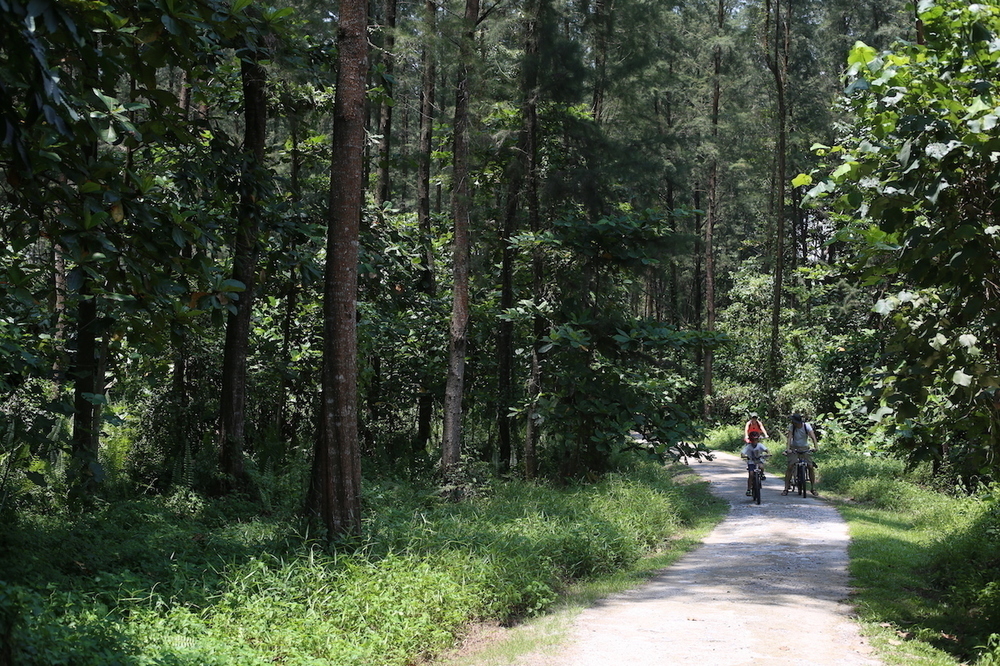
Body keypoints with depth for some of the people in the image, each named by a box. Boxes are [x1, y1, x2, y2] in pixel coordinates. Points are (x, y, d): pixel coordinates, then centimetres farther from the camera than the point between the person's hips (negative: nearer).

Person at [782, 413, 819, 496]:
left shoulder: (807, 426, -13)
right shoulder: (791, 427, -11)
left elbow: (813, 437, -21)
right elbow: (789, 438, -20)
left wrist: (815, 447, -38)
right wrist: (788, 449, -36)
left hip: (804, 448, 0)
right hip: (794, 448, 0)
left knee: (811, 466, -12)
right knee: (790, 466, -17)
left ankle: (813, 488, 1)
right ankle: (786, 488, -12)